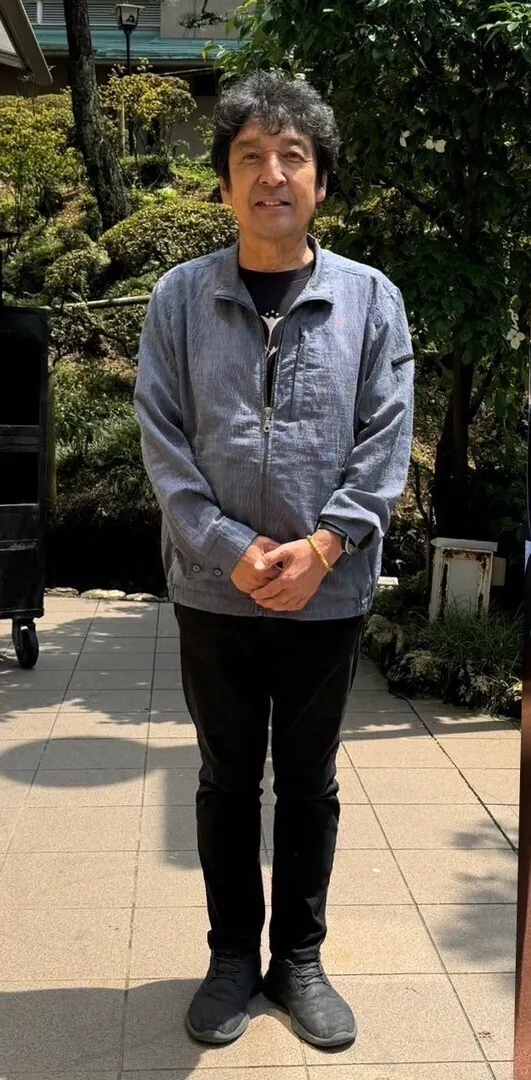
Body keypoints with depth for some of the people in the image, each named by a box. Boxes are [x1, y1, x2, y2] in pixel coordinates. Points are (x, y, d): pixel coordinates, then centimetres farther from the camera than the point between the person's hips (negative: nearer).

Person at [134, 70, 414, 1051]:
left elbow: (385, 443, -4)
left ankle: (299, 957, 32)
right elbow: (163, 444, -5)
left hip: (329, 594, 0)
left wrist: (321, 545, -15)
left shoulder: (372, 300, 0)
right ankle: (233, 955, 32)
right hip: (214, 592, 0)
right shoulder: (179, 298, -1)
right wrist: (232, 551, -15)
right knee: (227, 780, 13)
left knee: (309, 783, 13)